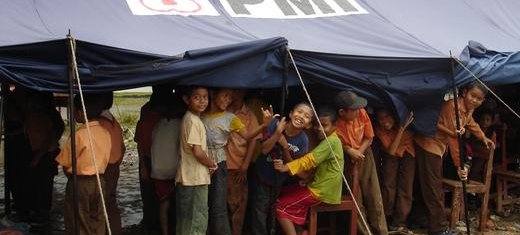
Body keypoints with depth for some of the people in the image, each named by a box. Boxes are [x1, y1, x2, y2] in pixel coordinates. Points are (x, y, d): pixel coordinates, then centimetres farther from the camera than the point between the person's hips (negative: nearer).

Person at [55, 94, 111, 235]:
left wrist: (71, 175, 7)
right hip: (99, 180, 6)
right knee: (97, 221, 13)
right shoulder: (105, 133, 1)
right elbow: (105, 160, 7)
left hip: (79, 182, -6)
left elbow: (65, 163, -10)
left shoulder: (80, 134, -17)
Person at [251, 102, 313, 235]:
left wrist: (285, 147, -30)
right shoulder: (275, 124, -24)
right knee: (260, 209, 2)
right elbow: (264, 150, -25)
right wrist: (278, 132, -38)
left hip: (280, 179, 2)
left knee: (274, 209, 19)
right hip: (263, 174, -2)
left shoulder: (303, 140, -21)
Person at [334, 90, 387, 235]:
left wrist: (359, 152, -16)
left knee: (375, 197, 6)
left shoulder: (362, 113, -16)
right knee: (356, 201, 1)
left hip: (364, 156, 3)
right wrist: (349, 150, -23)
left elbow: (368, 138, -2)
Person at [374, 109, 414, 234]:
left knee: (406, 186, -6)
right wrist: (402, 128, -38)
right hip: (392, 155, 0)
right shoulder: (379, 129, -25)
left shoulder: (403, 119, -27)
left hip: (408, 152, 0)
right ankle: (385, 219, 6)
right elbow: (391, 150, -31)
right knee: (388, 184, -10)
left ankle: (399, 223, -1)